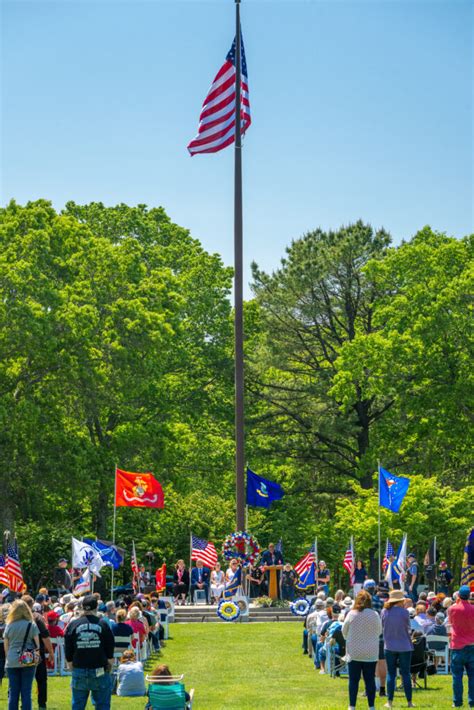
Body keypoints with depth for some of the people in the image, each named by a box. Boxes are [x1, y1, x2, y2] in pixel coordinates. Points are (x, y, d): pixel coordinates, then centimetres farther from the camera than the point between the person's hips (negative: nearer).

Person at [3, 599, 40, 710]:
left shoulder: (9, 625, 1)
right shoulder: (32, 625, -3)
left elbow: (6, 645, 6)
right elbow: (37, 644, -2)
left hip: (12, 662, 1)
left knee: (13, 692, 7)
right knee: (26, 692, 3)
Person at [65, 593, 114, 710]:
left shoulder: (72, 625, 0)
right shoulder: (103, 625, -3)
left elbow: (68, 653, 5)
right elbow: (110, 652, 1)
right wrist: (109, 666, 15)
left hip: (79, 671, 1)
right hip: (100, 671, -1)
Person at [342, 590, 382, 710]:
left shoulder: (352, 614, -7)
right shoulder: (375, 615, -6)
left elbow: (344, 631, 5)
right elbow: (379, 631, 8)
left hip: (354, 652, -1)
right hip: (371, 653, 1)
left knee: (353, 680, 5)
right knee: (370, 680, 6)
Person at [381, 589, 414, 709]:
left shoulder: (384, 611, -4)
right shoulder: (404, 612, -12)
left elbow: (383, 627, 7)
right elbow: (408, 628, -1)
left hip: (389, 646, 2)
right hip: (404, 646, -2)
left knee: (391, 674, 8)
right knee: (406, 674, 5)